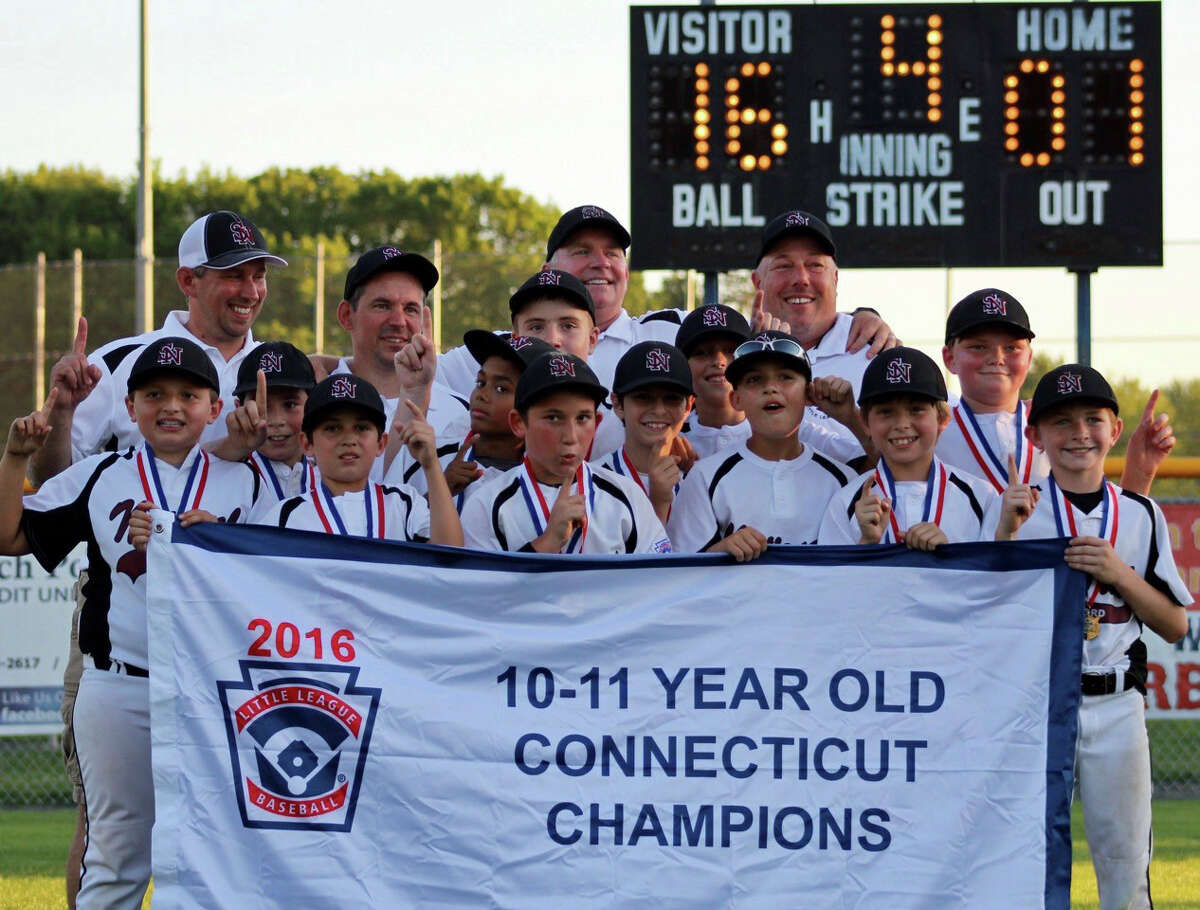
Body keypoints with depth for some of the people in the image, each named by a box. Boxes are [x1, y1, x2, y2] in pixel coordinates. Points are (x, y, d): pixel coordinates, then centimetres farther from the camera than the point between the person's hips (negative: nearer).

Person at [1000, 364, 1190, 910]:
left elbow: (1175, 627, 7)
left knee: (1126, 864, 4)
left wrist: (1120, 574, -9)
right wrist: (1006, 536, -17)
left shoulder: (1142, 516, 8)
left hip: (1116, 706, 2)